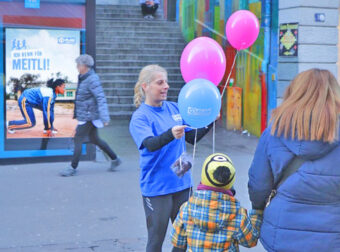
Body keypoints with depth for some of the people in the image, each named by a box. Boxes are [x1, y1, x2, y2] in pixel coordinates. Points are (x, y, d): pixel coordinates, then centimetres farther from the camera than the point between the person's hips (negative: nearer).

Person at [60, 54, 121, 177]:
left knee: (78, 140, -3)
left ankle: (73, 168, 6)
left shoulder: (92, 79, -20)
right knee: (94, 139, 17)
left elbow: (101, 99, -26)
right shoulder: (83, 78, 10)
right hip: (84, 115, 10)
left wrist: (105, 117, -32)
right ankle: (115, 159, 27)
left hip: (88, 116, -10)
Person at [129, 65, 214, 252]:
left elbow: (192, 138, 12)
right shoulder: (140, 117, -10)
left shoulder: (174, 108, 6)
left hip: (182, 182, 6)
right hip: (156, 187, -5)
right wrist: (171, 134, -45)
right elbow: (150, 144, -27)